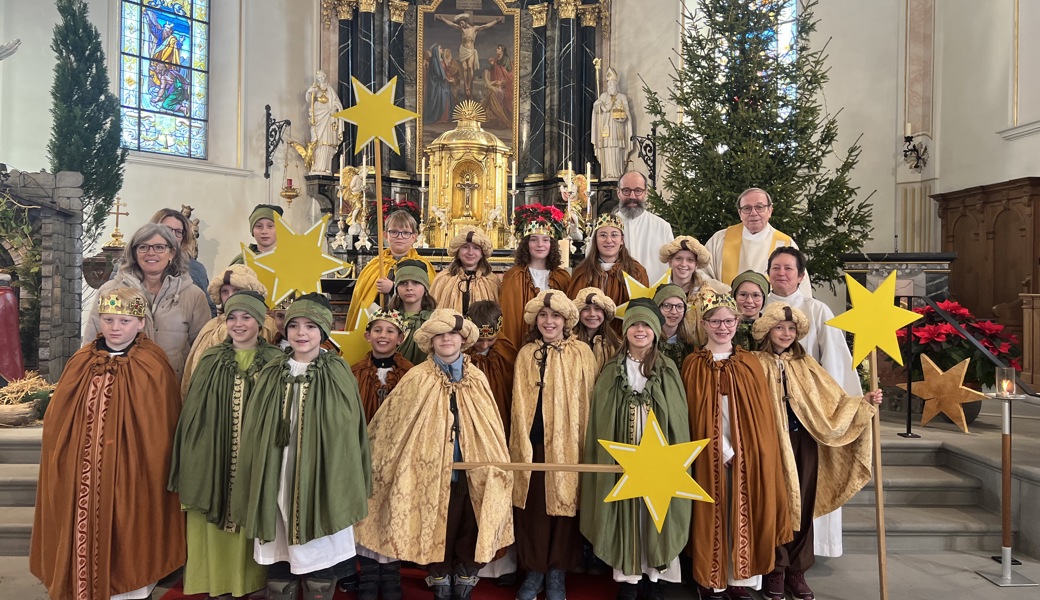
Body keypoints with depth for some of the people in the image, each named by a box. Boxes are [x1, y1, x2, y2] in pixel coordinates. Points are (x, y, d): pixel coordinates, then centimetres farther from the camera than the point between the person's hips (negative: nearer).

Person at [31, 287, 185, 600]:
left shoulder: (153, 368, -10)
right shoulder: (81, 363, 3)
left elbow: (158, 433, -7)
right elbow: (57, 425, 10)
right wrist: (61, 467, 7)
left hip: (129, 473, -4)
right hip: (81, 472, 4)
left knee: (123, 534, 6)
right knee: (85, 529, 12)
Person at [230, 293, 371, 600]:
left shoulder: (339, 375, -4)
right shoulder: (272, 373, 5)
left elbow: (348, 433, -5)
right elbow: (255, 432, 6)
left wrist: (346, 489, -7)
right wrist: (256, 483, 3)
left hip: (321, 480, -3)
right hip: (277, 478, 3)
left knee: (319, 555, 6)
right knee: (279, 553, 12)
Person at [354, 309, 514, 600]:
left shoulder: (477, 379, 3)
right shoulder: (417, 379, -6)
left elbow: (492, 430, 10)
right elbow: (388, 425, -3)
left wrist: (498, 468, 11)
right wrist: (377, 466, -1)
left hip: (472, 475, 2)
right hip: (432, 476, -2)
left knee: (469, 536, 9)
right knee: (437, 537, 9)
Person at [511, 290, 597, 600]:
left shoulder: (581, 353, 0)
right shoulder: (526, 354, 7)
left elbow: (586, 401, 0)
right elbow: (520, 403, 7)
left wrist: (584, 444, -5)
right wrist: (522, 445, 0)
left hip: (567, 444, -2)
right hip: (532, 444, 2)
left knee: (563, 505, 5)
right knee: (532, 509, 7)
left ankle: (557, 573, 23)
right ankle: (534, 570, 25)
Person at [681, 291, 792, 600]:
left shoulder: (750, 363, 6)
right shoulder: (693, 365, 0)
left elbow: (761, 415, 5)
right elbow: (695, 416, -4)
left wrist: (745, 450, -4)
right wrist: (723, 450, -10)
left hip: (747, 454, 2)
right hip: (709, 455, -2)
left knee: (743, 514, 6)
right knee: (712, 514, 3)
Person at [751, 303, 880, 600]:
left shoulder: (806, 364, 10)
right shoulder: (757, 364, -3)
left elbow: (833, 400, 8)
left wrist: (864, 402, -6)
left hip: (805, 442, 4)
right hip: (772, 443, -4)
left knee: (803, 504, 9)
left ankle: (797, 570, 22)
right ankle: (775, 571, 15)